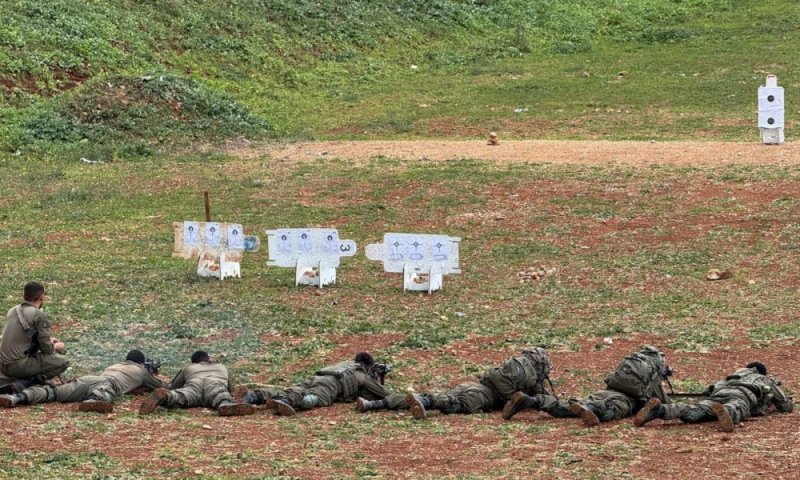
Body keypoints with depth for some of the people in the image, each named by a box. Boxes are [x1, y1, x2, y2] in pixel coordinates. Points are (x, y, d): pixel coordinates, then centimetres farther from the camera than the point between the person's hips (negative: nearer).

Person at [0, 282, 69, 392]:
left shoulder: (12, 311, 12)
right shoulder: (39, 316, -10)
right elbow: (46, 349, -9)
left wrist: (49, 340, 26)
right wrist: (57, 347, 15)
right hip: (20, 365, -8)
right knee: (63, 362, -1)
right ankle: (24, 383, -14)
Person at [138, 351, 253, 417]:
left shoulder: (188, 368, 42)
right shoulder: (222, 367, 45)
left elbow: (172, 386, 46)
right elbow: (229, 388, 56)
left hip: (194, 384, 1)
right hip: (216, 383, -1)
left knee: (178, 397, -28)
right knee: (222, 397, -32)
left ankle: (163, 396, -62)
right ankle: (227, 406, -69)